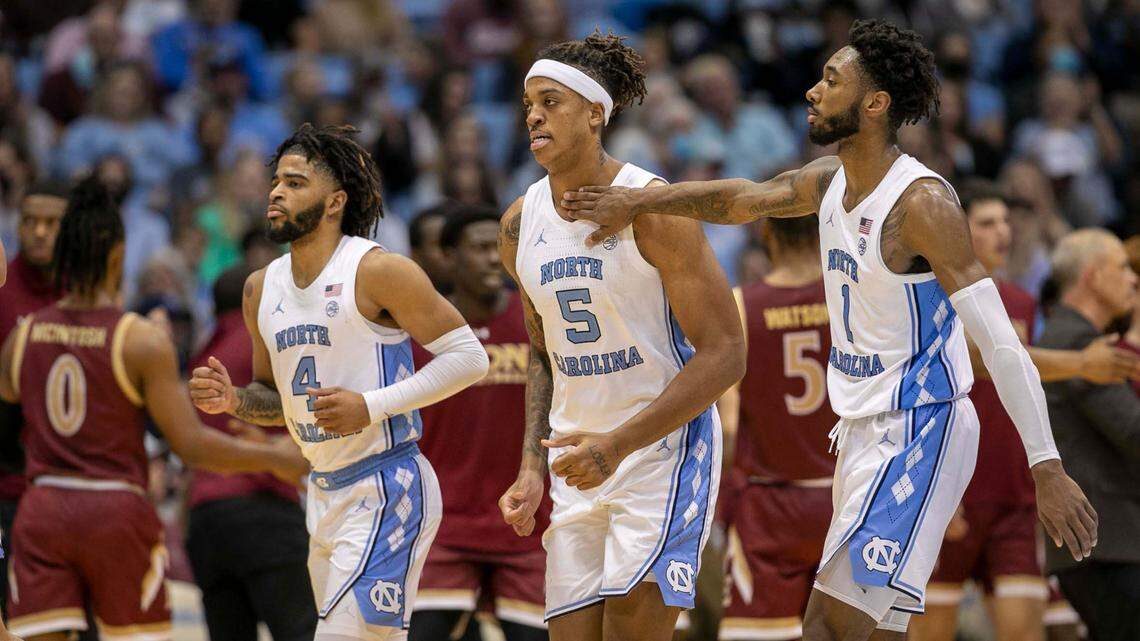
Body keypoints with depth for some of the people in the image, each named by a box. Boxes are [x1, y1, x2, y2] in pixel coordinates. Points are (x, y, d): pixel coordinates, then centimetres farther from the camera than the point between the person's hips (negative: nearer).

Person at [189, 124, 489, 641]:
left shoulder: (376, 271, -13)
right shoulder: (261, 288, 9)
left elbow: (467, 356, -13)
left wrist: (372, 406, -20)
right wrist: (231, 400, -1)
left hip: (386, 491, -8)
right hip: (324, 495, 8)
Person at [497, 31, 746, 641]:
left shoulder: (653, 208, -14)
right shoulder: (520, 225, 6)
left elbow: (723, 355, -16)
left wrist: (619, 443, -23)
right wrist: (532, 468, 8)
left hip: (665, 450, -6)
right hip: (579, 457, 6)